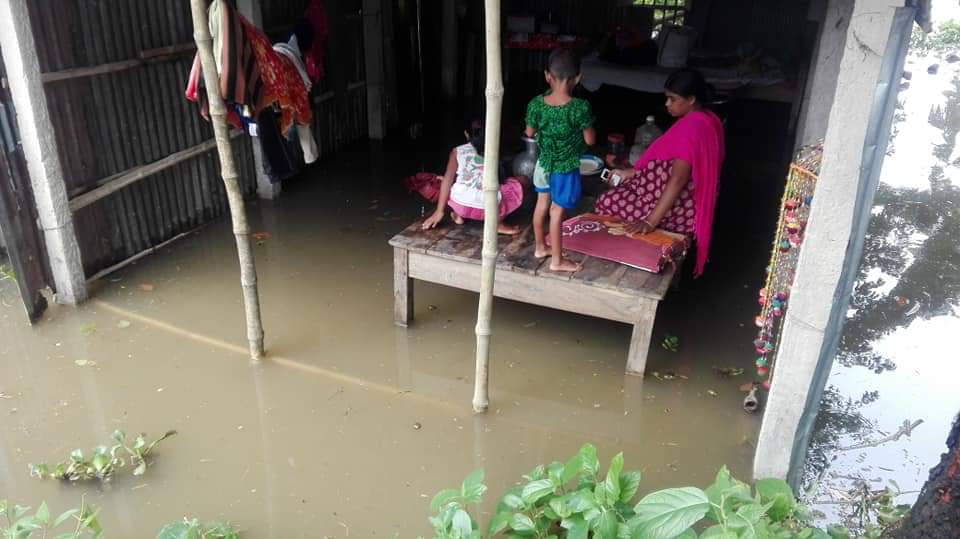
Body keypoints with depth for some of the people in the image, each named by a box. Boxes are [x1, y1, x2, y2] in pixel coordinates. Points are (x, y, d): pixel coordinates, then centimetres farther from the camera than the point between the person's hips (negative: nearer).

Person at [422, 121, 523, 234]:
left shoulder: (457, 151, 10)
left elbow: (448, 179, 1)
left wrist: (439, 211, 2)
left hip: (461, 205, 1)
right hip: (487, 208, -1)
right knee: (516, 185, 23)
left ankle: (458, 216, 18)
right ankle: (498, 224, 8)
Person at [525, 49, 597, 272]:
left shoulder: (536, 103, -11)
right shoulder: (580, 107, -23)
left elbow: (530, 132, 3)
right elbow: (590, 140, -13)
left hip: (544, 163, 5)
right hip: (566, 168, -5)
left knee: (542, 204, 21)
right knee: (557, 211, 3)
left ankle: (540, 247, 37)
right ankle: (557, 260, 15)